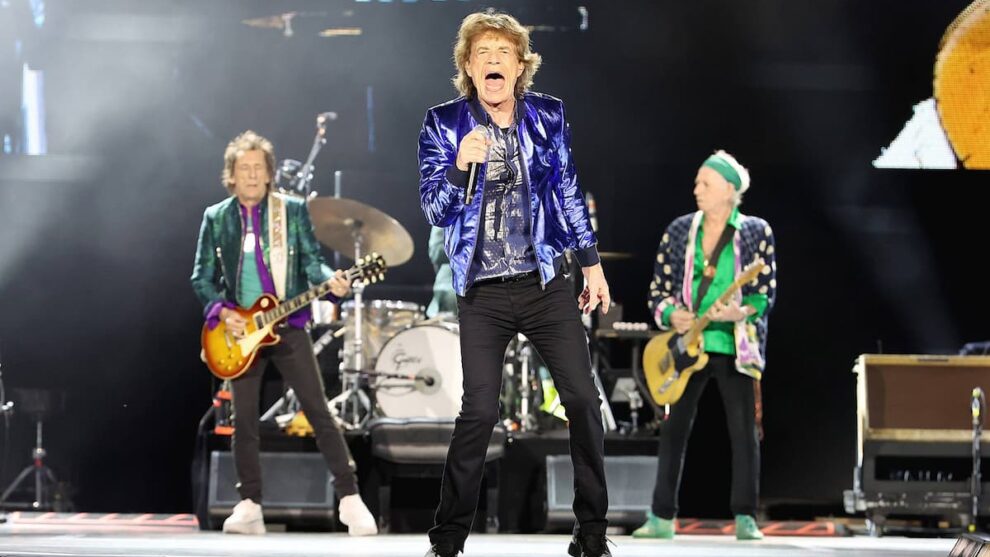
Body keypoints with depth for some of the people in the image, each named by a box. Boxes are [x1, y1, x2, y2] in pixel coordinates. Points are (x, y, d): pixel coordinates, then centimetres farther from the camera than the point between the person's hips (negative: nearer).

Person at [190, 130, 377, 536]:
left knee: (318, 412, -7)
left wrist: (330, 280, -22)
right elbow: (202, 276, 6)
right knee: (244, 420, 3)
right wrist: (221, 311, -10)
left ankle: (350, 500, -6)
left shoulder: (293, 210, 3)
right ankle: (250, 507, 10)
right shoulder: (216, 218, 6)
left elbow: (310, 260, 0)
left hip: (287, 326, -2)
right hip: (239, 329, 2)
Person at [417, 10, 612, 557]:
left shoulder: (548, 116, 3)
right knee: (479, 411, -5)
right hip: (482, 294, -2)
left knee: (583, 399, -2)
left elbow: (569, 194, 12)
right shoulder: (444, 123, -4)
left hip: (545, 285, 2)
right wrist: (461, 165, -26)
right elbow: (435, 211, -7)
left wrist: (592, 264, 12)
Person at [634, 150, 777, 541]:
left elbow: (767, 294, -3)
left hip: (736, 347, -2)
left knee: (744, 432, -5)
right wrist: (671, 316, -11)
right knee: (674, 430, 2)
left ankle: (745, 519, -1)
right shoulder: (679, 231, 7)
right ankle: (662, 517, 9)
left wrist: (739, 313, -22)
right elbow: (659, 289, 9)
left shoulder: (756, 233, 0)